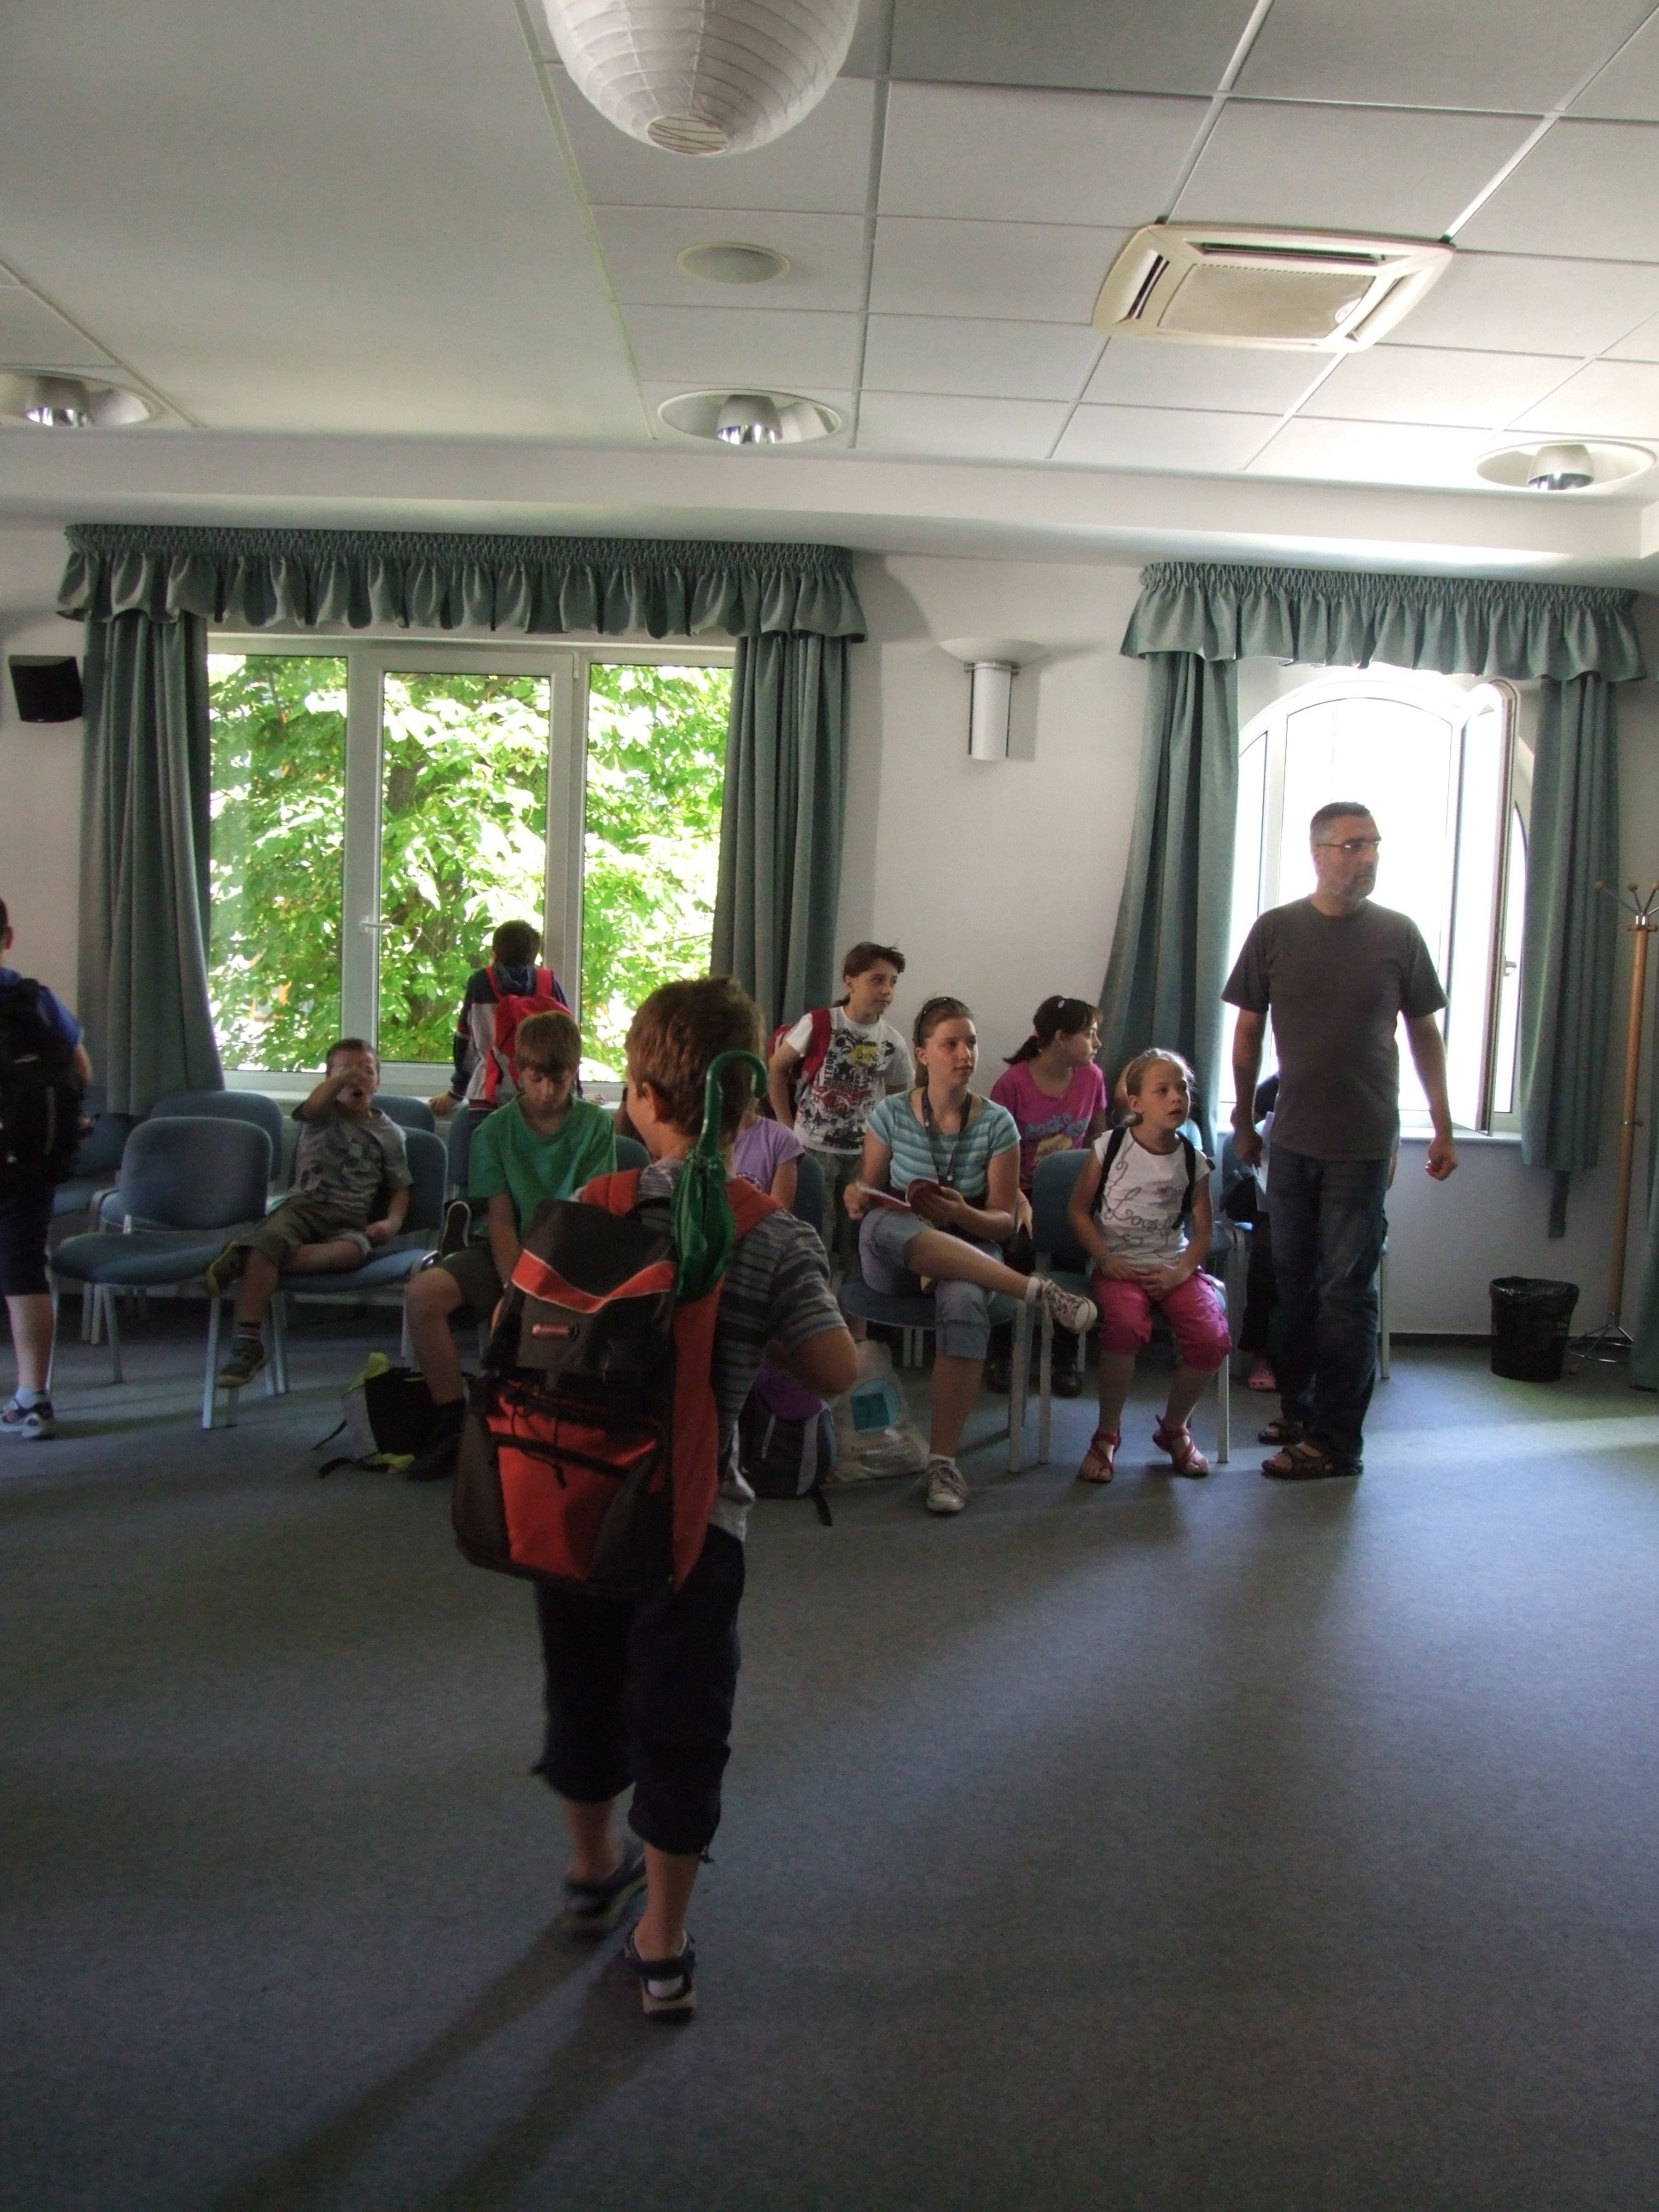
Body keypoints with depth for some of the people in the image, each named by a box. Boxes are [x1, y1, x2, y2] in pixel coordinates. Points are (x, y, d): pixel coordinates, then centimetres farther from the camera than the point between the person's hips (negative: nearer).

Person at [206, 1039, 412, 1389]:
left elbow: (399, 1188, 17)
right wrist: (342, 1078, -13)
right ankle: (247, 1344, -33)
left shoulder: (389, 1133, 16)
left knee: (353, 1251, -36)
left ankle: (248, 1259, -33)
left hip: (352, 1221, 1)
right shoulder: (323, 1114, 13)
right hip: (305, 1204, -1)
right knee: (271, 1237, -34)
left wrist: (392, 1222, 0)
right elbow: (314, 1106, -14)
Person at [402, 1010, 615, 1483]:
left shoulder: (597, 1126, -2)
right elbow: (501, 1221, -4)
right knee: (423, 1292, -25)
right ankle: (452, 1424, -10)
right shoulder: (495, 1130, 2)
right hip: (510, 1253, 2)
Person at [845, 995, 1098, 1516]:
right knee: (885, 1225, -38)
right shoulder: (891, 1114, 1)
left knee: (964, 1303, -38)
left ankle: (943, 1462, -28)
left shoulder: (997, 1123, -1)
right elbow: (871, 1192, 9)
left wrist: (961, 1215, -23)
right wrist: (857, 1200, -16)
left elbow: (1003, 1219, -1)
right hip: (893, 1262, 1)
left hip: (971, 1251, 0)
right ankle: (1036, 1288, -34)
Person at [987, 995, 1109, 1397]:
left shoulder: (1092, 1078, 3)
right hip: (1022, 1191, -3)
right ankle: (1000, 1354, -5)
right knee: (1013, 1253, -28)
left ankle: (1066, 1358, -3)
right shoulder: (1013, 1082, -10)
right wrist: (1017, 1199, -20)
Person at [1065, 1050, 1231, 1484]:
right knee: (1126, 1323, -36)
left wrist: (1180, 1271, -10)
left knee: (1212, 1337, -23)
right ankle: (1106, 1435, -13)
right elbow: (1078, 1209, 2)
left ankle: (1173, 1428, 7)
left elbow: (1202, 1230, 8)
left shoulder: (1192, 1160, 6)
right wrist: (1105, 1259, -11)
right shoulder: (1109, 1147, -2)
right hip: (1118, 1265, -3)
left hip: (1174, 1265, 3)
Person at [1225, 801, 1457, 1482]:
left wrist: (1442, 1126, 4)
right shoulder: (1275, 930, 1)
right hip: (1292, 1139, 2)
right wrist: (1243, 1122, 11)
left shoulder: (1397, 933, -1)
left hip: (1363, 1144, -2)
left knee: (1346, 1291, 0)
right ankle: (1299, 1410, 27)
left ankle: (1337, 1442, 6)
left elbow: (1424, 1031, 6)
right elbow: (1249, 1030, 8)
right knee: (1294, 1283, 11)